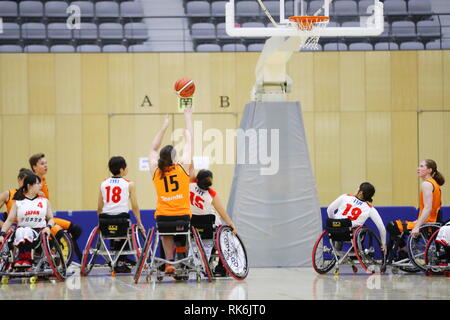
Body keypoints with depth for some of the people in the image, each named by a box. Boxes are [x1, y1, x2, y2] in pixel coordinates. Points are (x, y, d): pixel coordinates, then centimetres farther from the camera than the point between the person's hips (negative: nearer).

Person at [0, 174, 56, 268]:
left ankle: (23, 258, -43)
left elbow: (50, 219, 14)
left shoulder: (45, 201, 16)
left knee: (27, 231, -35)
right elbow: (10, 220, 4)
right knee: (21, 231, -36)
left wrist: (48, 227, -9)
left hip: (39, 232, 0)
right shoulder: (18, 202, 11)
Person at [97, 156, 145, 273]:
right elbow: (135, 207, 0)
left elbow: (99, 208, 12)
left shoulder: (103, 184, 11)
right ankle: (121, 262, 26)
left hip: (105, 219, 3)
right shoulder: (129, 184, 1)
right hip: (122, 218, -3)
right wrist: (140, 223, 8)